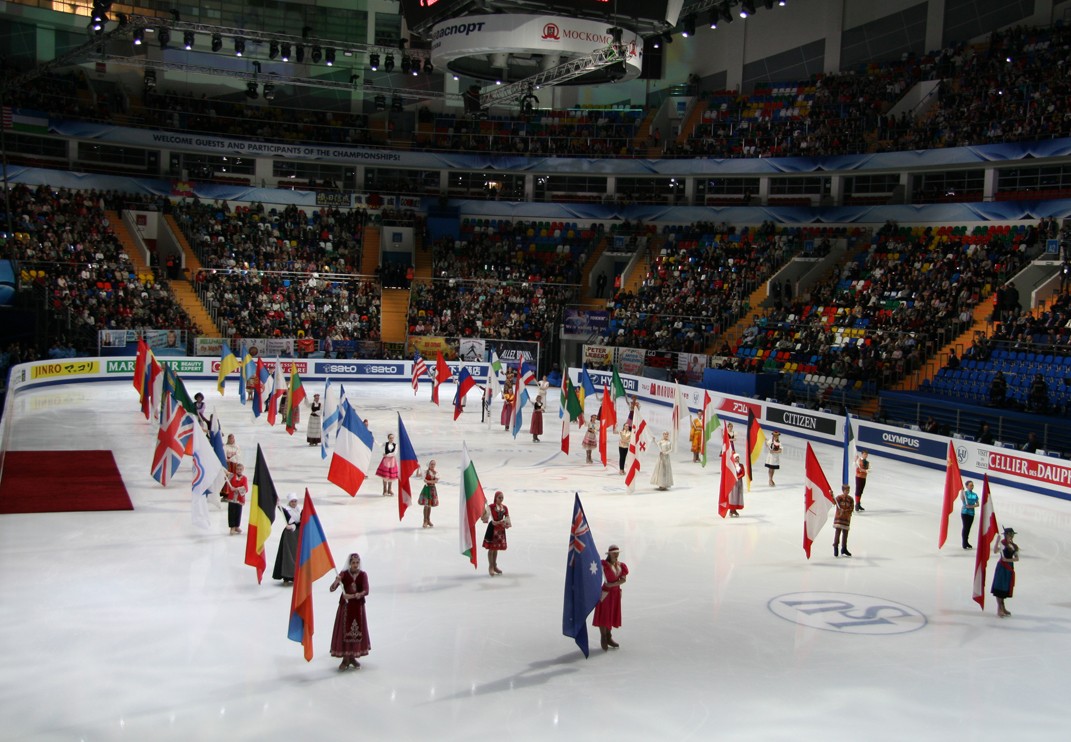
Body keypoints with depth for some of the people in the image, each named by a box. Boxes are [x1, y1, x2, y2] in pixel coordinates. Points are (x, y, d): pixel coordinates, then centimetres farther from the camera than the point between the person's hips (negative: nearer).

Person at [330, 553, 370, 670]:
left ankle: (353, 657, 22)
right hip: (345, 605, -1)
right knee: (345, 631, -2)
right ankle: (345, 659, 6)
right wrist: (336, 581, -32)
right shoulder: (344, 574, -6)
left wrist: (352, 596, -27)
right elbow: (332, 589, -11)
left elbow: (366, 591, -14)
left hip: (358, 606, 1)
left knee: (357, 631, 7)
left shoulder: (363, 574, -4)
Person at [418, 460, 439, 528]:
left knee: (430, 505, 12)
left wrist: (428, 481, -19)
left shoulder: (436, 473, 5)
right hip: (427, 488, -4)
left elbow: (436, 481, -9)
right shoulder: (426, 471, -5)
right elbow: (425, 480, -16)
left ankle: (428, 520, 22)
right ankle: (425, 521, -2)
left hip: (433, 489, 4)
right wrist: (432, 481, -22)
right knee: (426, 505, -6)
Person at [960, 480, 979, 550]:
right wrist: (962, 490, -27)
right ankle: (964, 544, -3)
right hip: (965, 512, -5)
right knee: (965, 527, -7)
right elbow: (962, 499, -24)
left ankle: (966, 542, 22)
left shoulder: (975, 494, 8)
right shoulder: (965, 493, -5)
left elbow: (977, 504, 7)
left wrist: (972, 506, -11)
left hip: (971, 513, 5)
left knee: (968, 527, 11)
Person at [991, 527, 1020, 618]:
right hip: (1002, 567, -6)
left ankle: (1003, 608, 23)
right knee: (1000, 588, -3)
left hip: (1010, 567, 6)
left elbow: (1017, 558, 2)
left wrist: (1007, 559, -13)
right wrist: (998, 539, -30)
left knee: (1006, 588, 13)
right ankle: (999, 608, 1)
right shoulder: (1002, 543, -10)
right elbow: (995, 551, -28)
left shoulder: (1014, 546, 7)